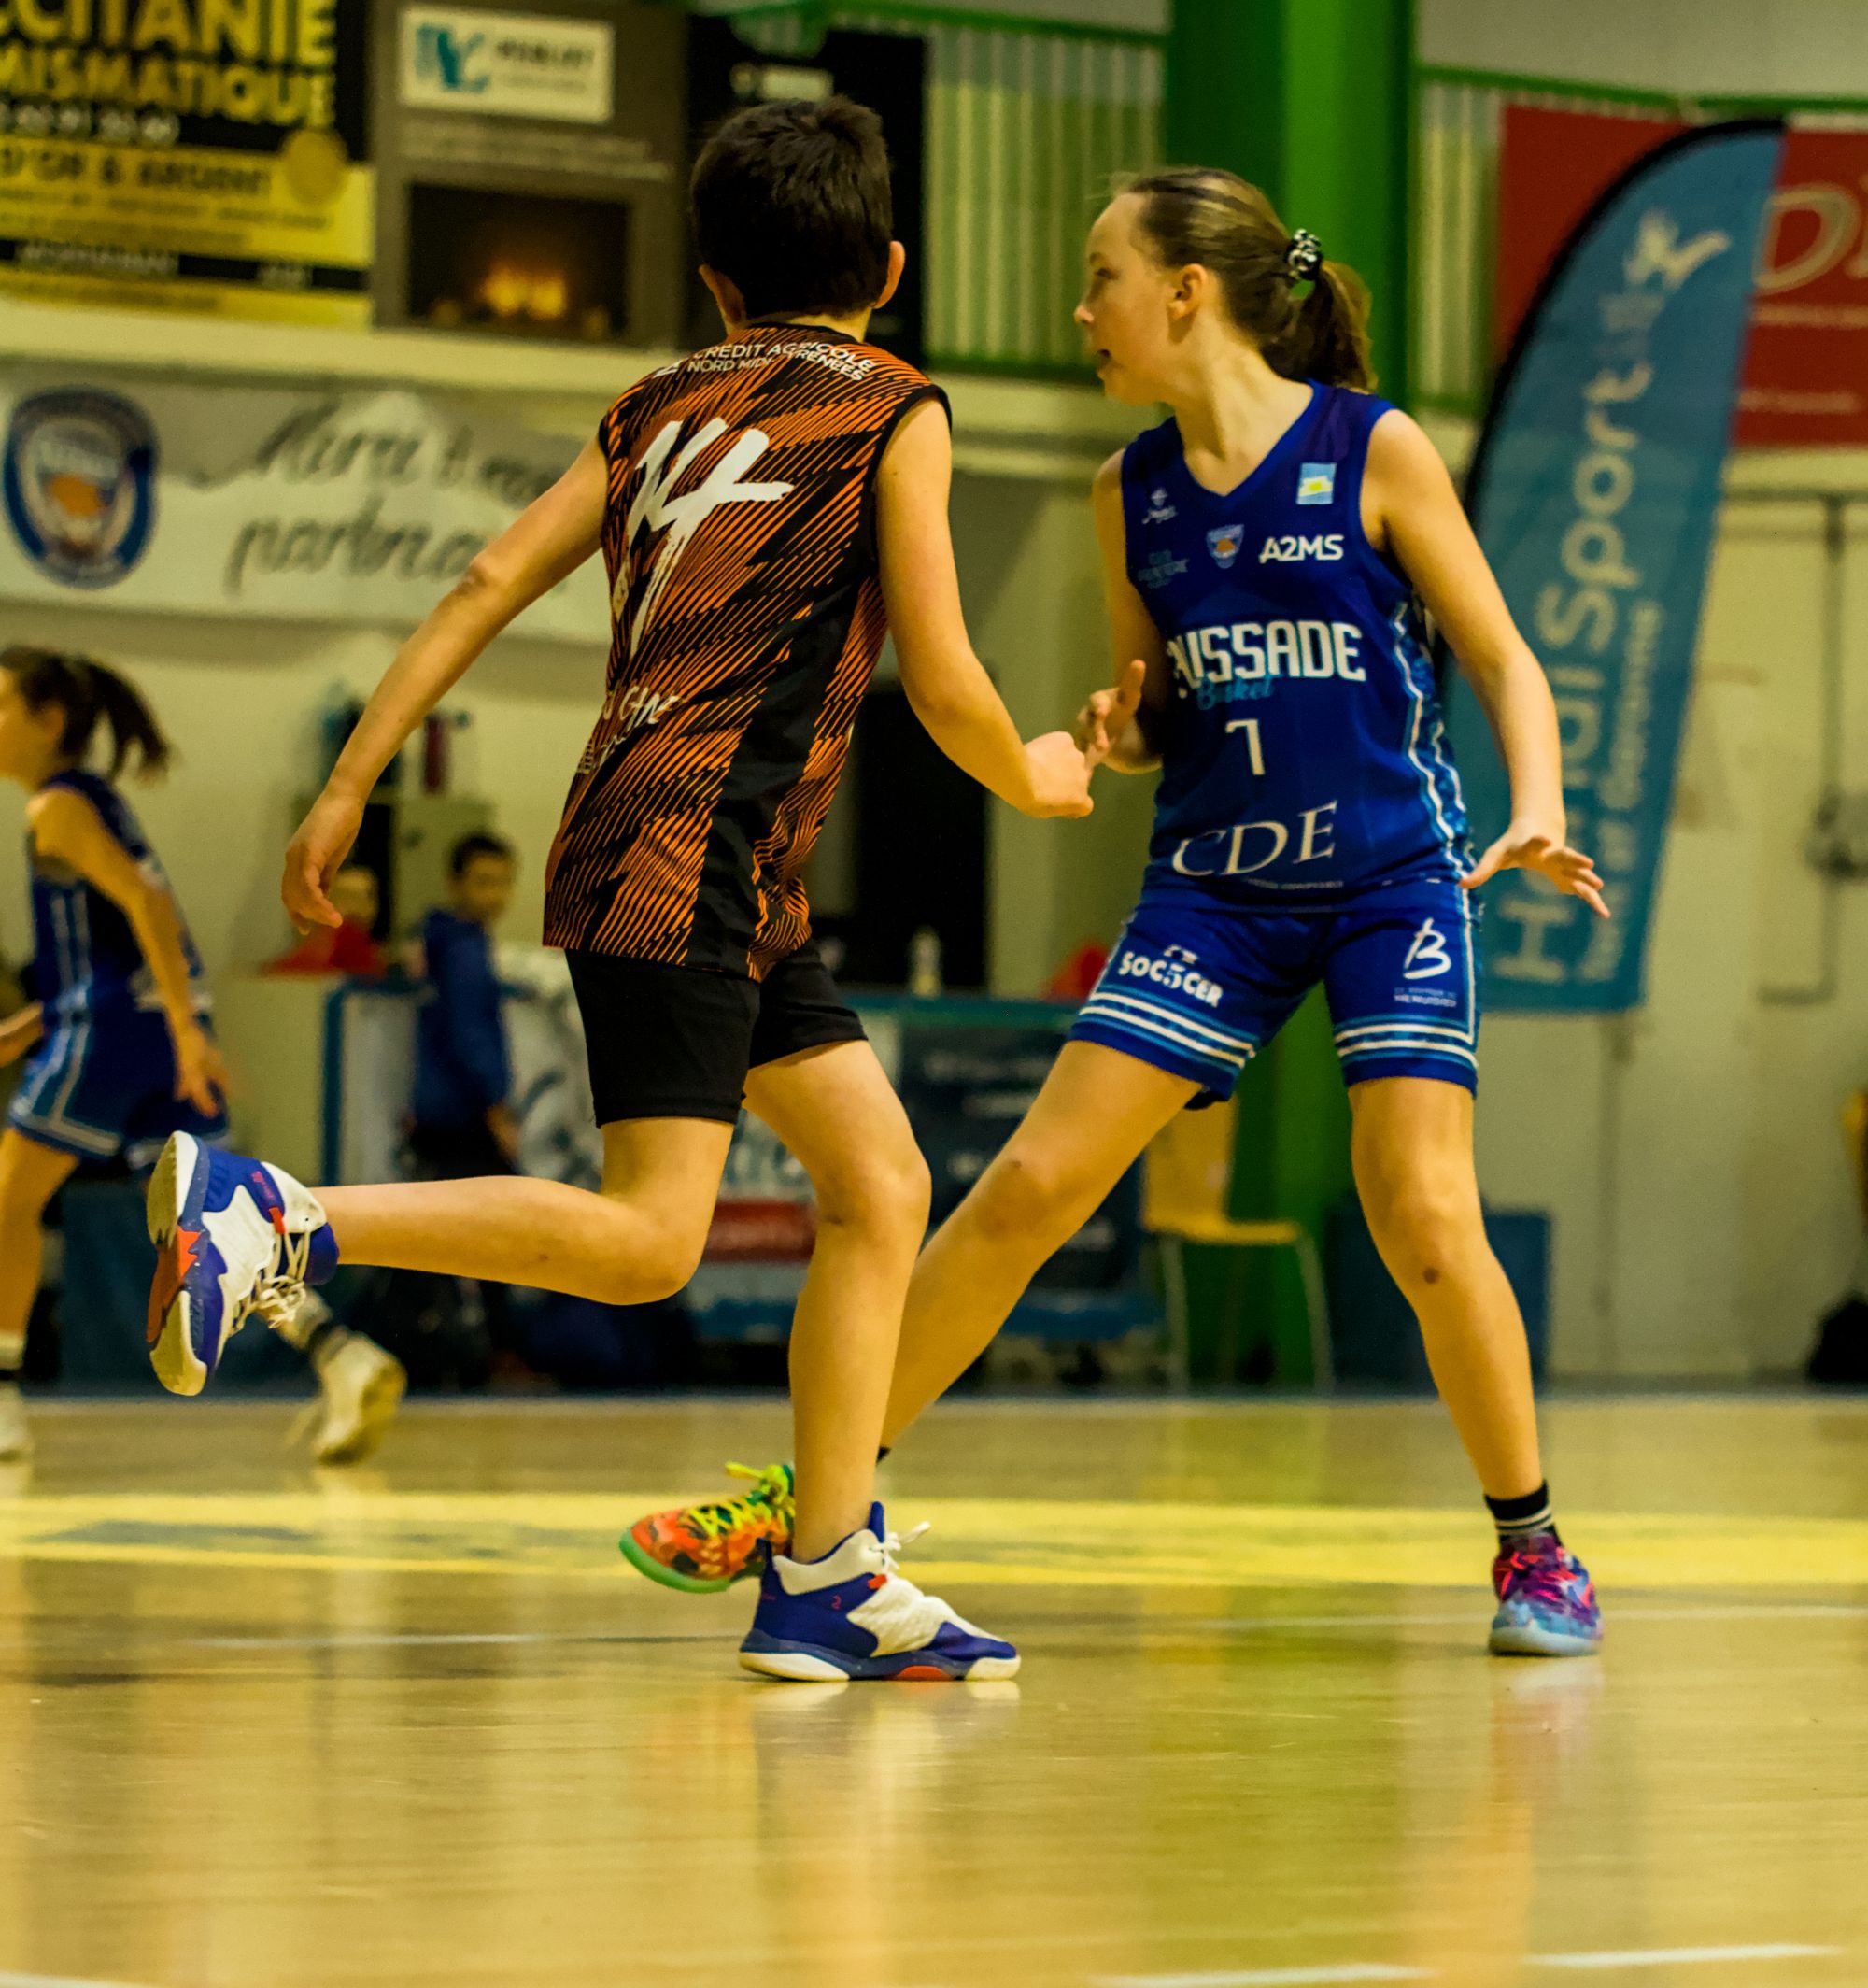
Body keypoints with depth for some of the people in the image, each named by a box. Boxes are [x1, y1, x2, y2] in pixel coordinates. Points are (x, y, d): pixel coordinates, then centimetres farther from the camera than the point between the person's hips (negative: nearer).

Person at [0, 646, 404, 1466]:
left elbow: (145, 904, -19)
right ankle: (338, 1353, -13)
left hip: (112, 1028, -9)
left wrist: (186, 1028, -26)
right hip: (163, 1029, 9)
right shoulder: (99, 800, 22)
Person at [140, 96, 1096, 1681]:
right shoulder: (891, 412, 0)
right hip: (686, 851, -8)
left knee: (882, 1185, 10)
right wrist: (1033, 779, 18)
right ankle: (272, 1223, -19)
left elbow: (494, 582, 10)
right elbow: (941, 681, -3)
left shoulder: (659, 405, 18)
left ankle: (828, 1583, 8)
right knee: (645, 1239, -13)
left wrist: (348, 785, 11)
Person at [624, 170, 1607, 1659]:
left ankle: (1534, 1547, 4)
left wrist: (1538, 814, -21)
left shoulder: (1375, 450, -8)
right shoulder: (1132, 492, 5)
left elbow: (1503, 660, -4)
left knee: (1424, 1215, -16)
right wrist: (1117, 736, -7)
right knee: (1032, 1183, -4)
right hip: (1215, 887, 4)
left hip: (1394, 880, -4)